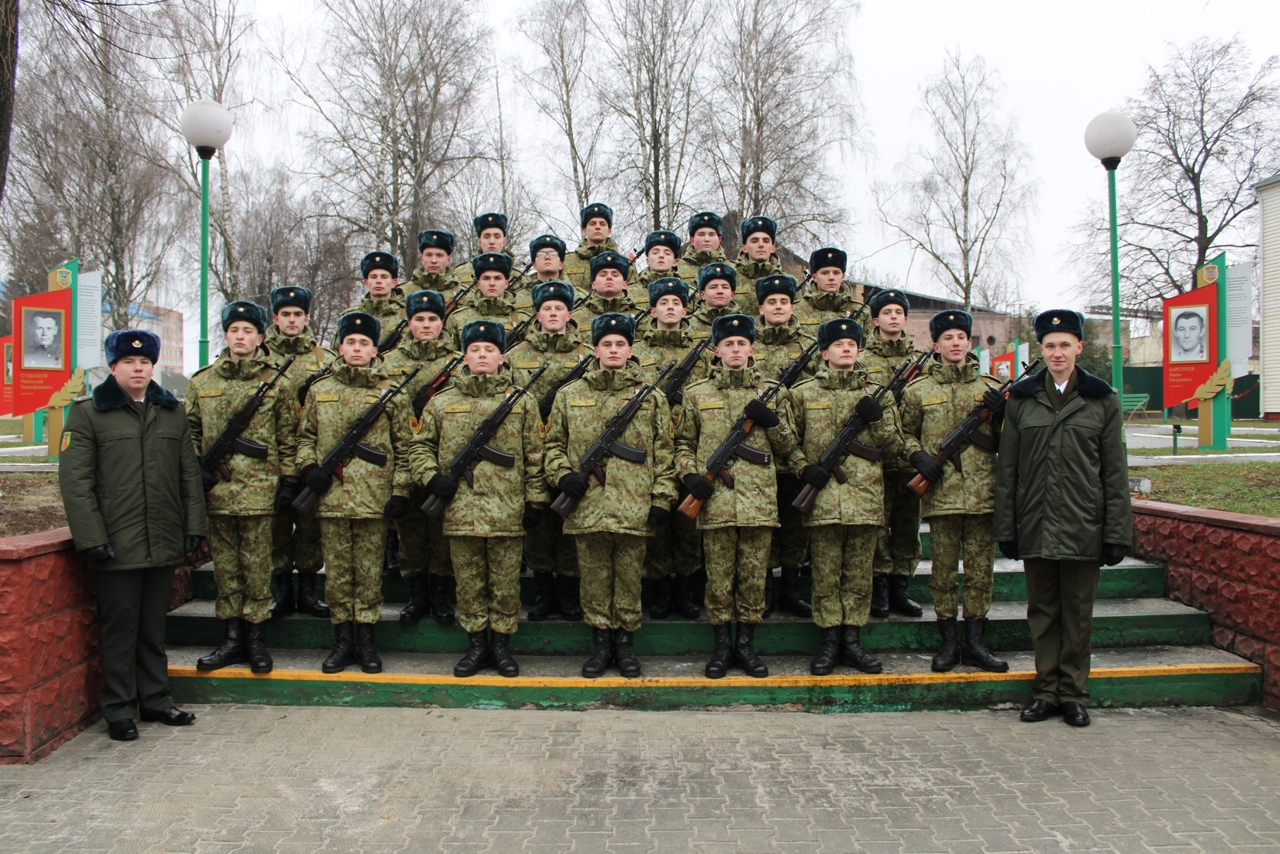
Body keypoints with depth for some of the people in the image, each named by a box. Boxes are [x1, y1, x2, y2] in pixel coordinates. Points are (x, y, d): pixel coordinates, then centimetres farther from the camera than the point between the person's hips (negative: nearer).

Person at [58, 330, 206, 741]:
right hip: (117, 545, -4)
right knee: (119, 629, 5)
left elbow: (190, 475, 12)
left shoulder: (172, 411, 12)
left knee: (154, 628, 14)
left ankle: (156, 699, 24)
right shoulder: (87, 413, -1)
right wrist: (92, 538, -13)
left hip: (164, 543, 4)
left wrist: (194, 528, 6)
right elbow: (75, 481, -7)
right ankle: (119, 710, 16)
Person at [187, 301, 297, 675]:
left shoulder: (276, 382, 1)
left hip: (258, 489, -3)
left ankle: (256, 640, 13)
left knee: (257, 565, 3)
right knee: (225, 566, 10)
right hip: (216, 488, 3)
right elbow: (190, 431, 15)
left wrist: (288, 480, -2)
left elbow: (288, 437, 2)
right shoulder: (202, 382, 9)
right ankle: (232, 639, 19)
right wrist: (196, 468, 2)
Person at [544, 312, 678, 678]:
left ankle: (625, 644, 22)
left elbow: (663, 452, 6)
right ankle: (601, 644, 23)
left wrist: (662, 499, 0)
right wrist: (562, 473, -5)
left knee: (629, 577, 8)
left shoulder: (651, 397, 7)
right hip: (586, 507, 1)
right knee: (594, 578, 9)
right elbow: (554, 444, 13)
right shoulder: (569, 395, 8)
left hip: (633, 508, -1)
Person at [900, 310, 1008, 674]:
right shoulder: (918, 390, 4)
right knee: (944, 572, 5)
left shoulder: (989, 387, 9)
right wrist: (918, 457, -7)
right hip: (941, 492, -2)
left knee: (980, 571, 7)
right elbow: (905, 433, 11)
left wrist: (1002, 413, -6)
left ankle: (975, 643, 17)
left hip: (983, 492, 2)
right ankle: (948, 643, 16)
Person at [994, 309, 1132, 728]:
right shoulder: (1021, 398, 6)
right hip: (1035, 525, 1)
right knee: (1042, 611, 9)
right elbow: (1007, 468, 6)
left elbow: (1115, 471, 3)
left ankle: (1073, 694, 20)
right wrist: (1005, 528, 2)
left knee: (1078, 613, 7)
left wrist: (1116, 533, -2)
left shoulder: (1102, 399, 4)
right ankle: (1046, 690, 21)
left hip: (1082, 526, -1)